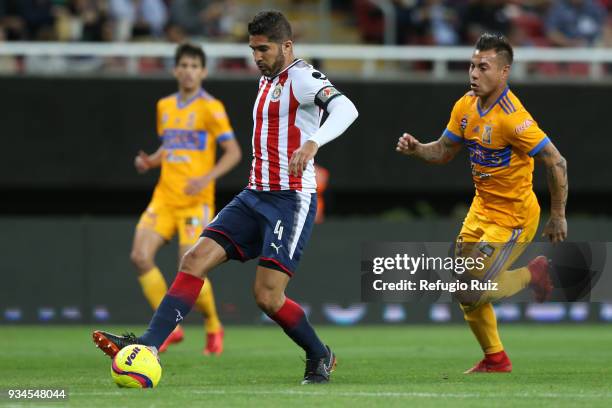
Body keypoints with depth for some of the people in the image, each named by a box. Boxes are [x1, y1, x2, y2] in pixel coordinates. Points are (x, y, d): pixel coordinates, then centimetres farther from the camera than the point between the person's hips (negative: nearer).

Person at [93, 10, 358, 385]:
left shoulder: (302, 77, -10)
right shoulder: (267, 81, 17)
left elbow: (346, 109, -29)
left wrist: (313, 142, -46)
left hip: (291, 200, -8)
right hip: (255, 196, 8)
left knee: (267, 296, -13)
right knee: (195, 259, -8)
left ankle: (320, 358, 12)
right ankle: (147, 346, -15)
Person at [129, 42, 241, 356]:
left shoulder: (210, 108, -5)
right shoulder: (164, 107, 13)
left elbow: (233, 152, -8)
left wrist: (207, 178, -22)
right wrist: (149, 161, 5)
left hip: (195, 201, -6)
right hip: (164, 198, 6)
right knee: (140, 256, -12)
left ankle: (213, 327, 16)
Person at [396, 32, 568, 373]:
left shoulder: (512, 117, -25)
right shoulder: (466, 106, -2)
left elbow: (557, 163, -22)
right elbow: (444, 151, 12)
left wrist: (558, 216, -16)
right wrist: (416, 149, -8)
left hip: (513, 217, -8)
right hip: (482, 207, 8)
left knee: (471, 294, -11)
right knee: (464, 286, 11)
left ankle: (534, 274, 13)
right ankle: (496, 360, 29)